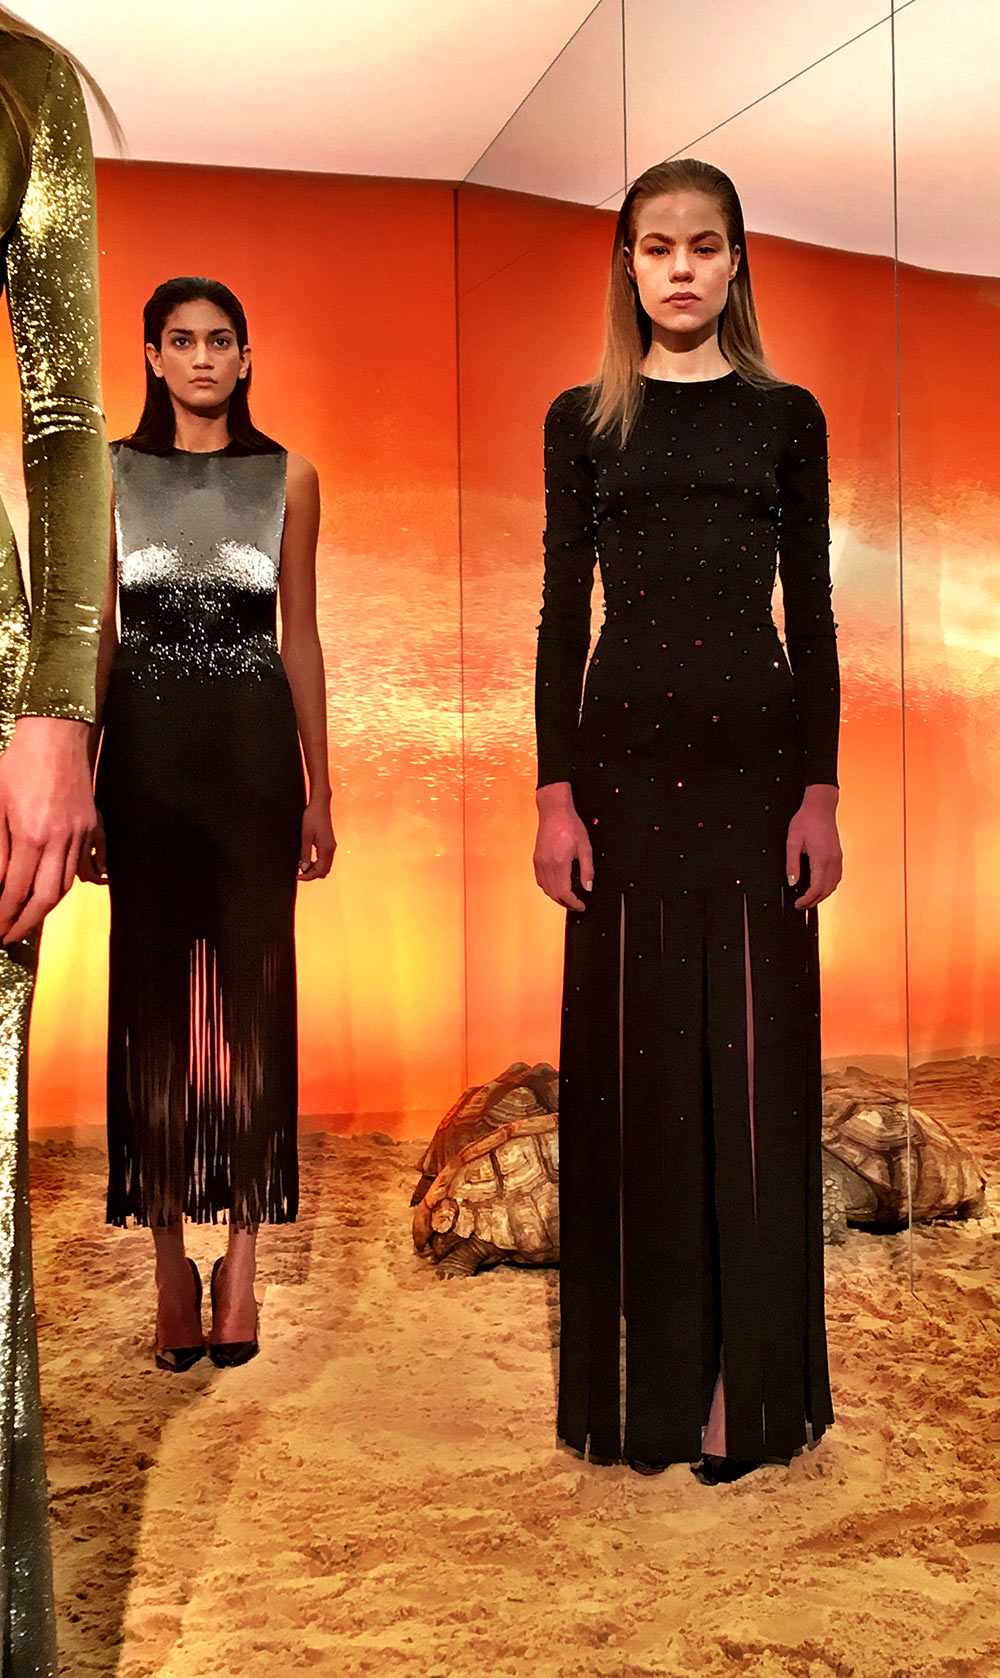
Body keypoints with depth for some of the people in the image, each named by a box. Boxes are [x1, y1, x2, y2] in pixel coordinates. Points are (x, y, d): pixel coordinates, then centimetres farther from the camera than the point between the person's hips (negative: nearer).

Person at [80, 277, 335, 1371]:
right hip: (148, 753, 0)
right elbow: (99, 637, 6)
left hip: (254, 753, 0)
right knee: (153, 1000, 3)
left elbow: (301, 639, 8)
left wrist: (318, 789, 4)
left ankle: (241, 1255, 11)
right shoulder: (111, 473, 8)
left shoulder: (287, 478, 8)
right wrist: (80, 789, 0)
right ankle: (170, 1260, 13)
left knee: (253, 998, 0)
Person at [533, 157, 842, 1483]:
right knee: (630, 1061, 3)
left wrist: (820, 791, -3)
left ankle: (753, 1385, 16)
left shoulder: (787, 417, 9)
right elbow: (562, 613, 4)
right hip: (623, 752, 0)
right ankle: (643, 1383, 18)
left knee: (754, 1060, 3)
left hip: (757, 751, 0)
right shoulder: (582, 420, 9)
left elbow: (812, 613, 5)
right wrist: (556, 793, -4)